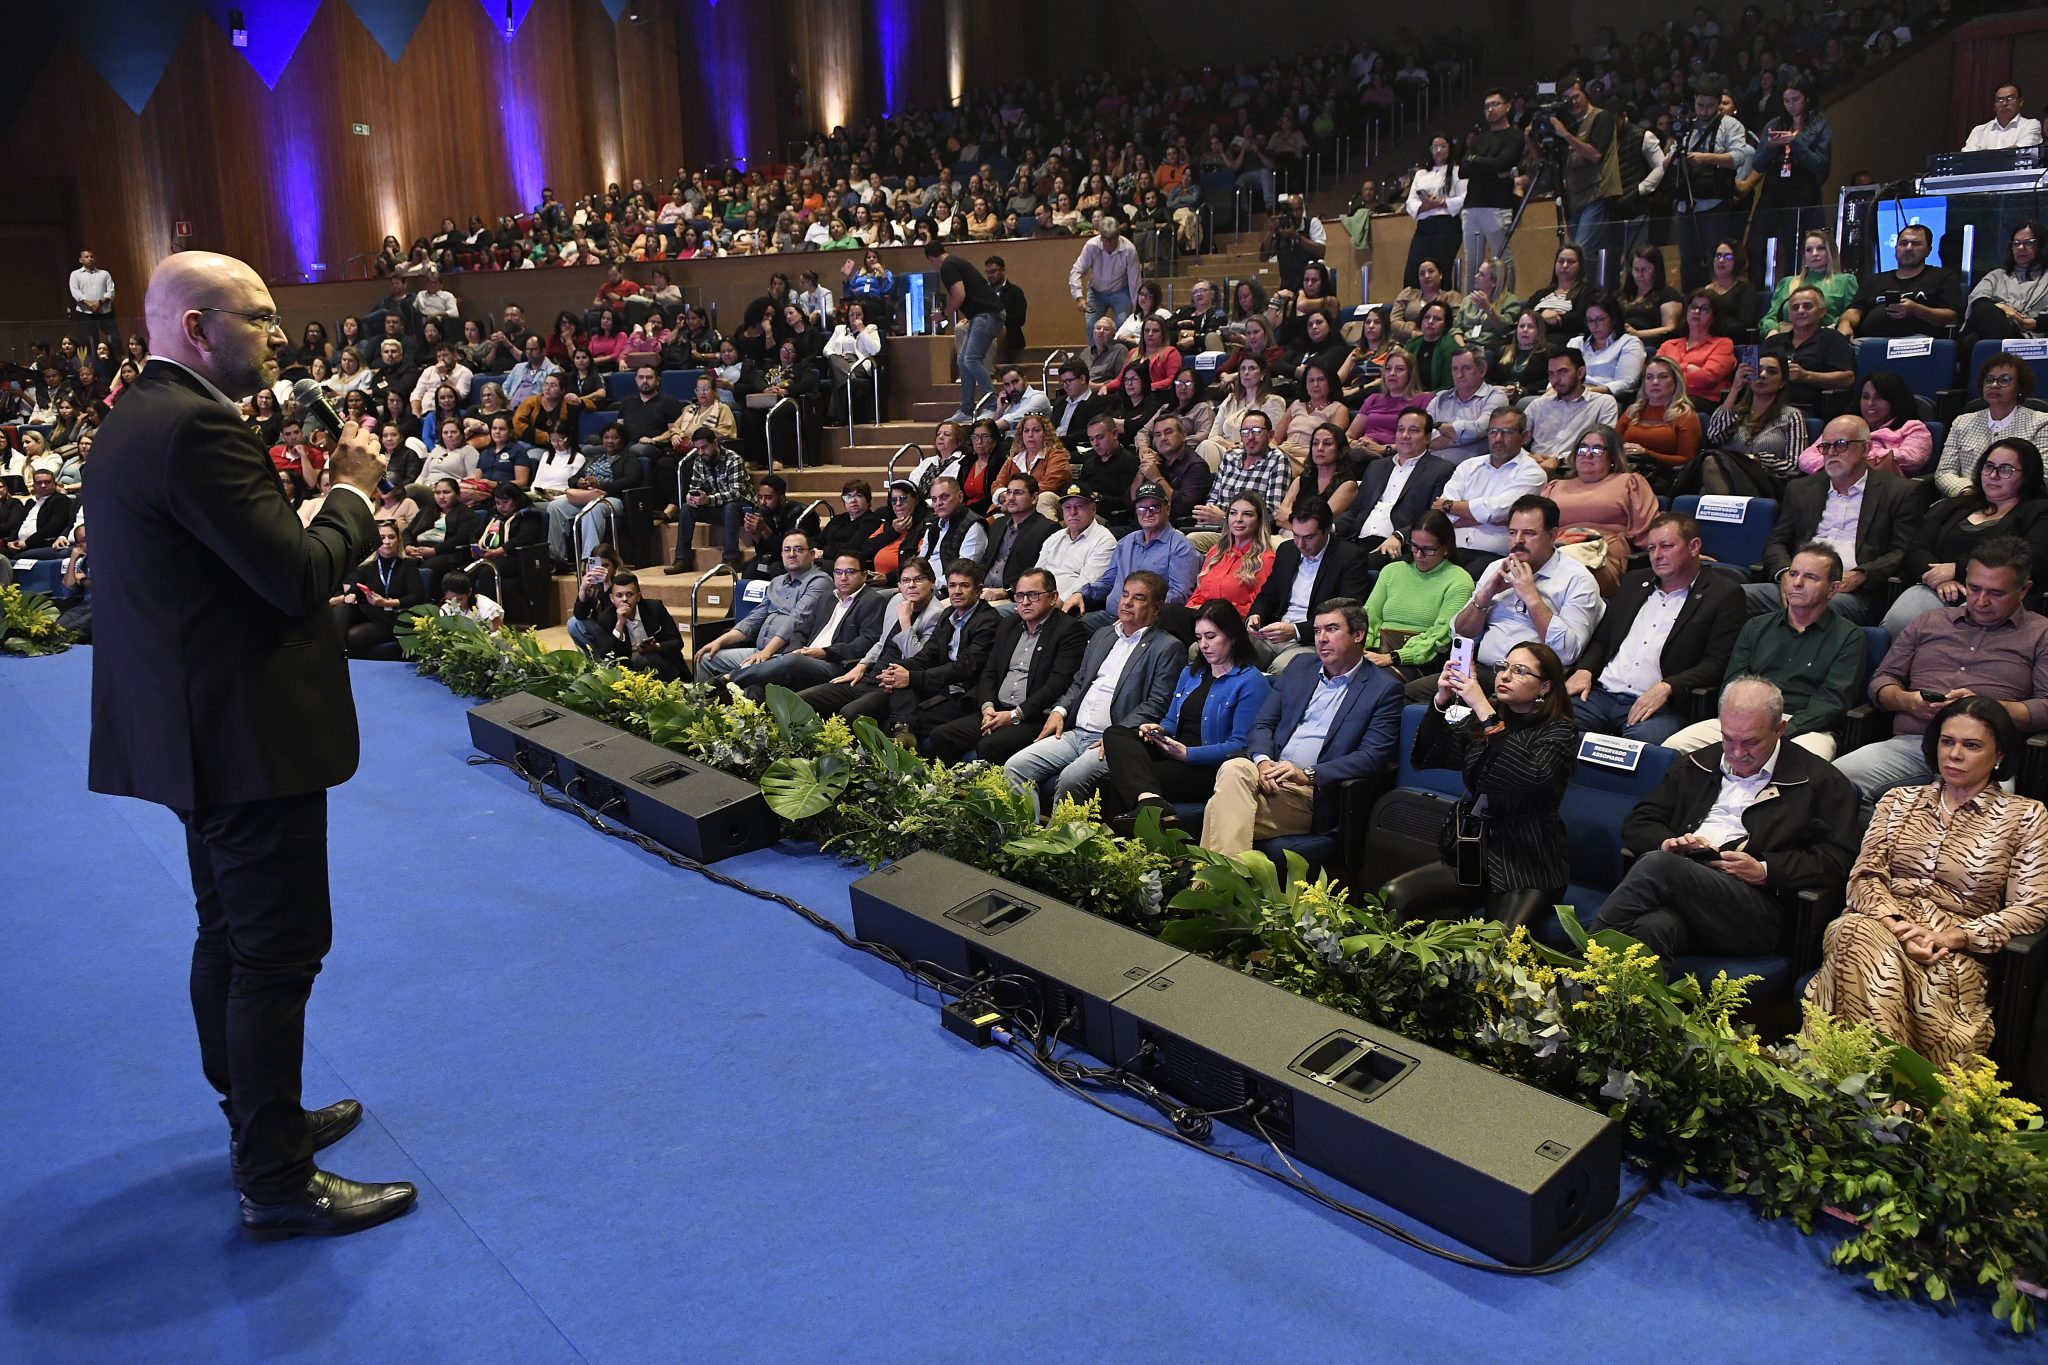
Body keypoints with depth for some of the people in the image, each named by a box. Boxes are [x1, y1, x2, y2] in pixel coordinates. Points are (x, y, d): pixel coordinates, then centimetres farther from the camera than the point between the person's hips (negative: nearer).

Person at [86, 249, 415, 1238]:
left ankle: (259, 1116, 39)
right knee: (277, 951, -1)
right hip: (247, 734, -11)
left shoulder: (135, 419, 11)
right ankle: (276, 1183, 10)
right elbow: (301, 578, -23)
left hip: (195, 729, 11)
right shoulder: (195, 427, -21)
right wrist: (355, 491, -9)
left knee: (229, 935, 21)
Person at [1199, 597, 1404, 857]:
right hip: (1269, 775, 5)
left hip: (1313, 792, -5)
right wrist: (1263, 761, -8)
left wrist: (1308, 775, -18)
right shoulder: (1301, 665, 20)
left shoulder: (1384, 689, 4)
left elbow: (1373, 757, -7)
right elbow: (1263, 723, 16)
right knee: (1233, 769, -32)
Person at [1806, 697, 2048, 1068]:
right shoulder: (1898, 801, 20)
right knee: (1858, 939, -35)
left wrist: (1950, 937, -12)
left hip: (1956, 948, -2)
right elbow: (1865, 875, 9)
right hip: (1883, 926, 2)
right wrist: (1898, 926, -12)